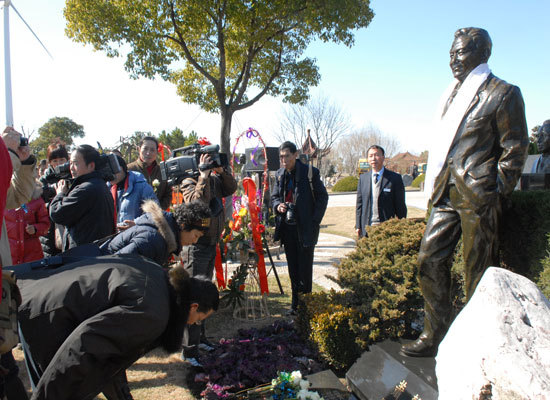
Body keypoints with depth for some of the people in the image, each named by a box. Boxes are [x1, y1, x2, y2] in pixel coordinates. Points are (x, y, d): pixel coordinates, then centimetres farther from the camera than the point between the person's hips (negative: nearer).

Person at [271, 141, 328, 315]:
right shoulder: (279, 174, 8)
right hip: (287, 227, 5)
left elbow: (323, 196, -3)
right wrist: (277, 205, -7)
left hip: (305, 227, -5)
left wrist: (315, 221, -9)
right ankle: (295, 301, 22)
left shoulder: (310, 172, -7)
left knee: (305, 267, 1)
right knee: (292, 268, 12)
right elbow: (274, 196, 16)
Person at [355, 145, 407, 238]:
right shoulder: (363, 178, 9)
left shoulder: (395, 178, -1)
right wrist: (358, 226, 6)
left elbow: (400, 206, 0)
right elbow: (359, 203, 11)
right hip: (367, 228, 3)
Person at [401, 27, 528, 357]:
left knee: (479, 272, 2)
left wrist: (496, 193, -9)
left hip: (478, 195, -7)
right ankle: (435, 337, 19)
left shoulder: (503, 93, -2)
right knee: (430, 260, 6)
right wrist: (435, 185, 12)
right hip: (447, 194, 7)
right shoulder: (453, 94, 19)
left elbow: (515, 149, -4)